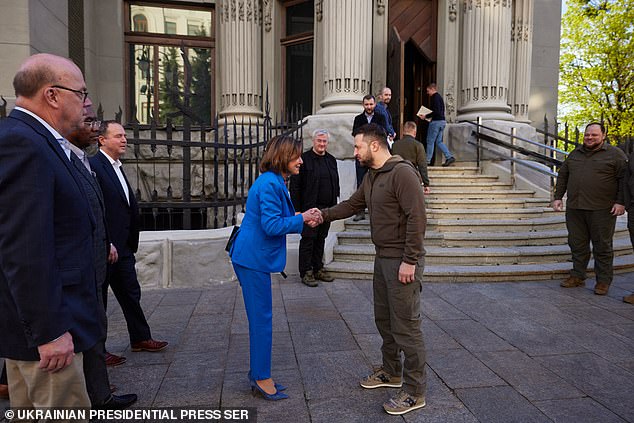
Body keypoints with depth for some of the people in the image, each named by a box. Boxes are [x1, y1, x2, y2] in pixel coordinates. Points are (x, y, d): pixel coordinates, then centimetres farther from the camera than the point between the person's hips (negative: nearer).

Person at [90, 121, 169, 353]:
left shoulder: (117, 168, 15)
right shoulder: (93, 165, -15)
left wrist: (130, 244, 13)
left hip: (122, 247, 9)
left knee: (131, 294, 16)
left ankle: (140, 338, 29)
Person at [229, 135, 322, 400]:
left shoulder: (275, 183, 14)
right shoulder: (269, 184, -18)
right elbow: (271, 226, -23)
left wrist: (304, 220, 6)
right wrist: (302, 219, -13)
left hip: (252, 258, 10)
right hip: (253, 259, -10)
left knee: (260, 318, 16)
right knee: (262, 319, 0)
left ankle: (258, 376, 28)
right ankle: (261, 378, 14)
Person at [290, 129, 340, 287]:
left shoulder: (331, 160, 14)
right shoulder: (304, 158, -6)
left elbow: (336, 184, 19)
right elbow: (295, 186, -8)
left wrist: (334, 206, 12)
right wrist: (297, 209, -14)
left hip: (327, 208, 6)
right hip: (310, 208, -6)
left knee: (321, 240, 13)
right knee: (308, 240, -1)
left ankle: (318, 269, 23)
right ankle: (306, 272, 8)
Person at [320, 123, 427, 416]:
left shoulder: (402, 173, -18)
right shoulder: (371, 177, 12)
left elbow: (417, 217, -22)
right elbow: (352, 205, 18)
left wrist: (409, 260, -23)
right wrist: (323, 214, 4)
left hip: (403, 261, -9)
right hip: (383, 258, 10)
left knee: (405, 325, -1)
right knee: (384, 318, 19)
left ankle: (414, 392, 14)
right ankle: (392, 372, 37)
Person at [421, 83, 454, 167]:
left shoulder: (435, 98, -12)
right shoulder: (440, 97, 18)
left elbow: (436, 111, -21)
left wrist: (426, 116, -15)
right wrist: (428, 116, 18)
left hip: (436, 121, -10)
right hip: (442, 121, 10)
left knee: (430, 141, -2)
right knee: (439, 141, 11)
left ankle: (427, 160, 2)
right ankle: (449, 157, 3)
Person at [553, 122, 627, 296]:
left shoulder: (615, 154, 1)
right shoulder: (574, 154, 15)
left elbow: (624, 179, -4)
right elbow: (562, 176, 19)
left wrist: (621, 202, -12)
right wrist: (558, 197, 11)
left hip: (602, 210, -4)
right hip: (574, 209, 4)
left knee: (602, 247, 4)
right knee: (577, 244, 9)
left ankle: (603, 281, 13)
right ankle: (577, 276, 20)